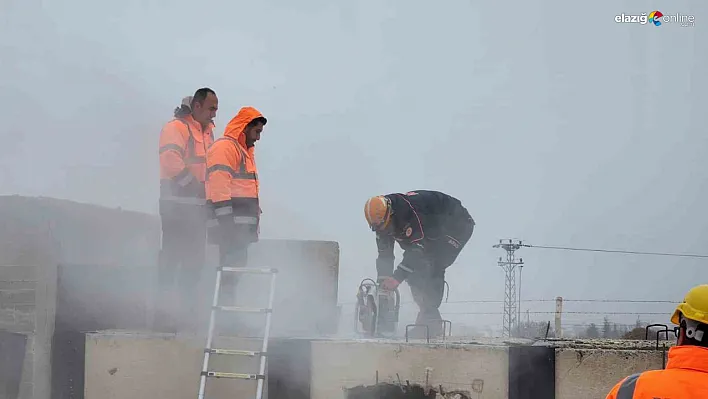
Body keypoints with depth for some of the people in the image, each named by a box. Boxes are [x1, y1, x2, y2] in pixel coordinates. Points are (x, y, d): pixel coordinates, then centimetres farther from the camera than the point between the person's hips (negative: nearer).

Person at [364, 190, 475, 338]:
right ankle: (430, 317, 2)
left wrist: (397, 277, -41)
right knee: (414, 272, -5)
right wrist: (383, 285, -17)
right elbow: (385, 255, -6)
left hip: (457, 225, -9)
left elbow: (419, 248, -39)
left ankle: (429, 322, -24)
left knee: (433, 268, -24)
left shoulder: (412, 210, -38)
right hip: (432, 231, 9)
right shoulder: (382, 221, -11)